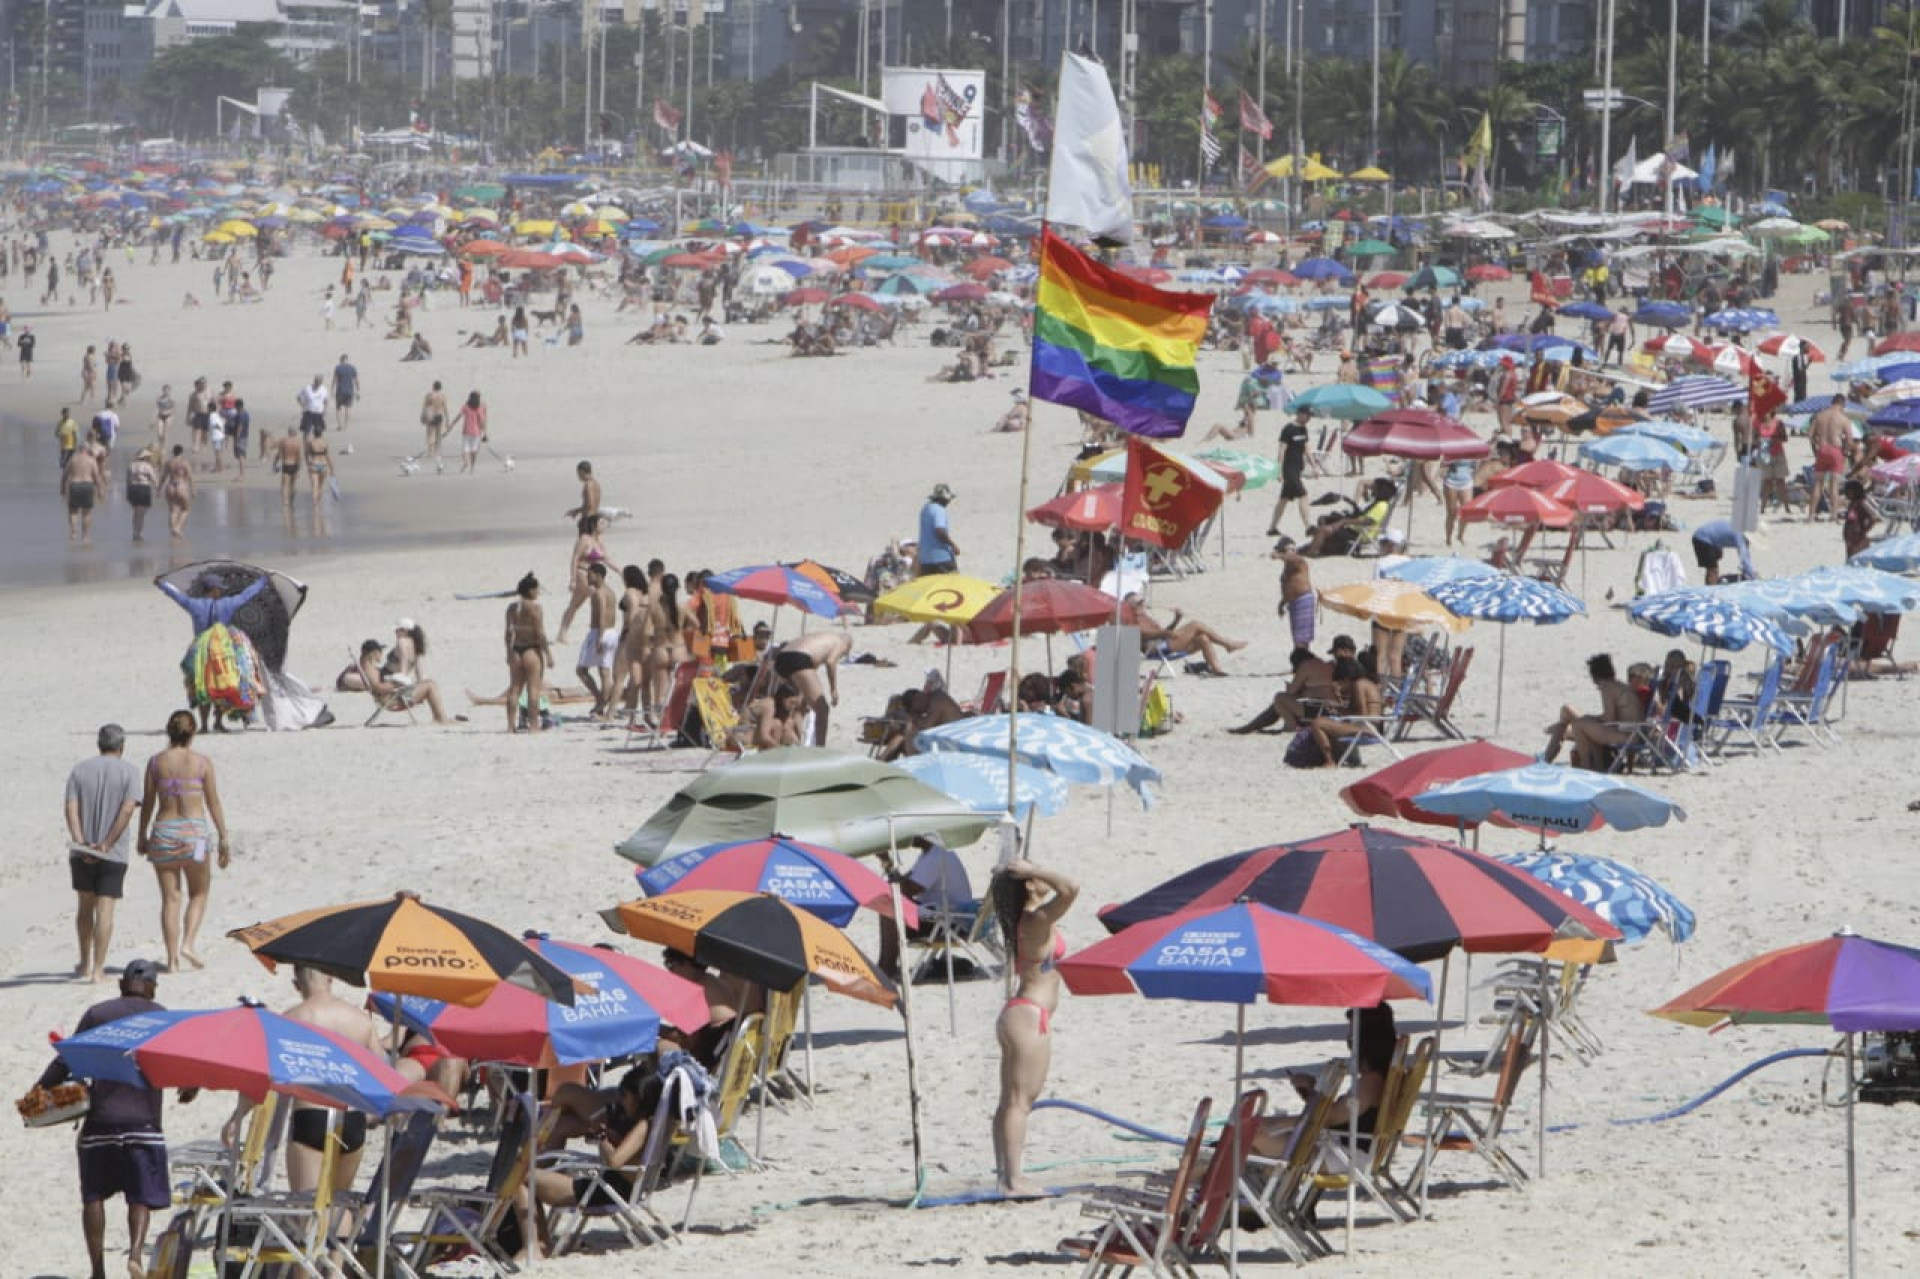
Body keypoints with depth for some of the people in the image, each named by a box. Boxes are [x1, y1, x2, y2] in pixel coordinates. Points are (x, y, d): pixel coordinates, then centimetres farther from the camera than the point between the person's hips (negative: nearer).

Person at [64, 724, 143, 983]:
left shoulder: (80, 770, 6)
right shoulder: (129, 772, -2)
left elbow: (71, 808, -6)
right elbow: (128, 809, -14)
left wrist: (80, 843, -14)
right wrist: (107, 844, -15)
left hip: (81, 853, 3)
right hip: (113, 854, -3)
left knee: (86, 906, 18)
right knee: (105, 910, -2)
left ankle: (85, 964, 27)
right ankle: (98, 969, -7)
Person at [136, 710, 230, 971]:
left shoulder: (156, 762, 0)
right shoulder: (201, 762, -4)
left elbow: (147, 802, 3)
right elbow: (214, 803, -2)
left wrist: (142, 836, 15)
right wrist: (224, 839, 4)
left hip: (163, 832, 2)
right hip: (194, 830, -1)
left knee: (170, 898, 6)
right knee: (199, 893, 15)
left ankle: (172, 958, 3)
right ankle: (188, 944, -3)